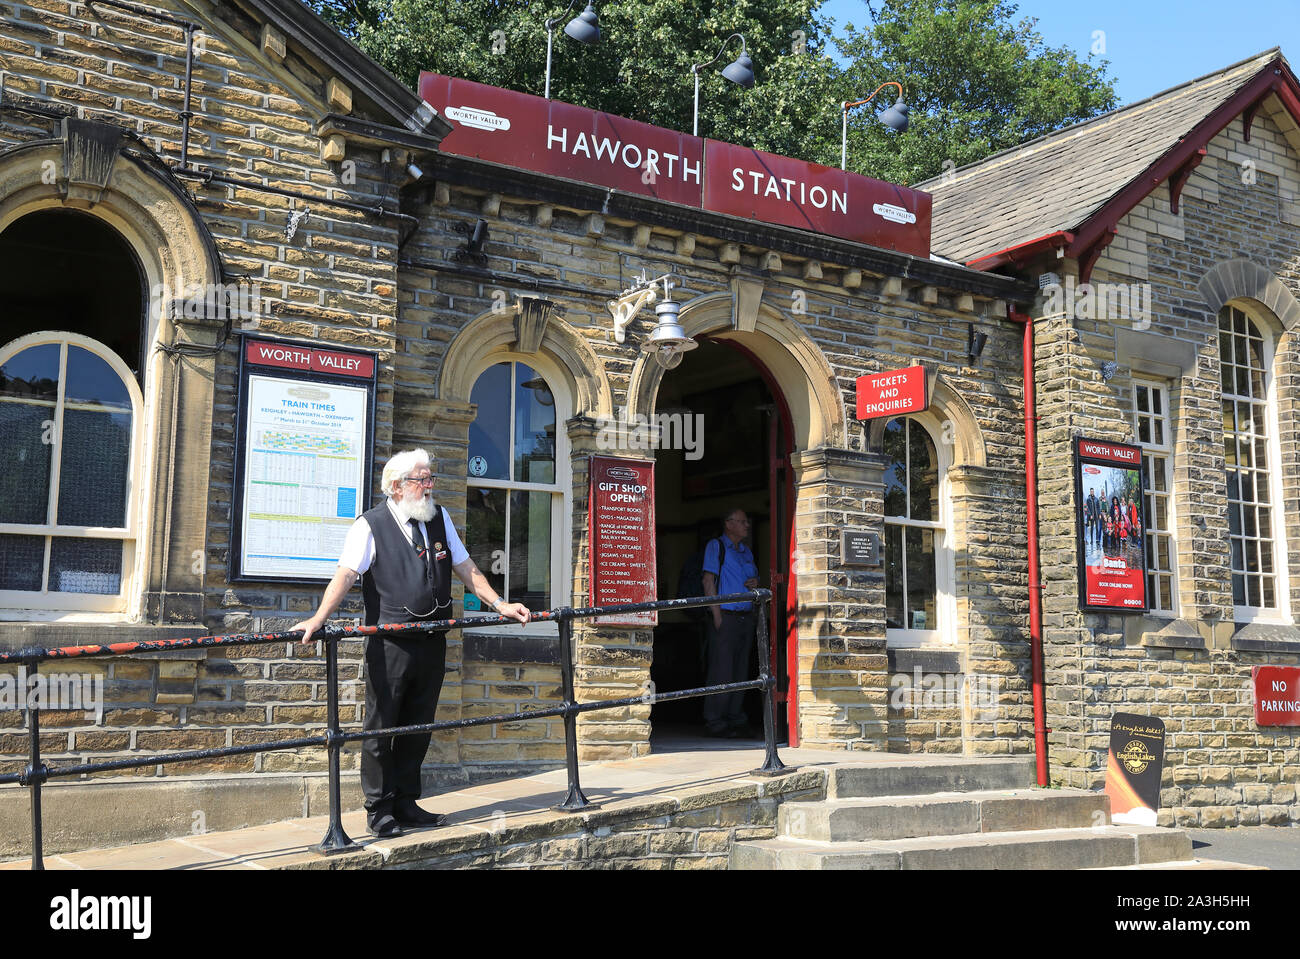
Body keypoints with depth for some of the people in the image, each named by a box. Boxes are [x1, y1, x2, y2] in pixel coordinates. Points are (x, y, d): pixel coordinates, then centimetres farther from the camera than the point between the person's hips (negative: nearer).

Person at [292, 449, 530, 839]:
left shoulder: (440, 518, 12)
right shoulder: (370, 525, -4)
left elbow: (465, 568, 17)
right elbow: (345, 575, -14)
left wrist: (500, 605, 11)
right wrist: (319, 618, -27)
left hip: (431, 643, 5)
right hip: (389, 645, -5)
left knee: (419, 727, 11)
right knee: (382, 728, 2)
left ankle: (405, 803, 22)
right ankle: (379, 811, 13)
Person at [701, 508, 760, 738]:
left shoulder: (747, 552, 19)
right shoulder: (716, 546, 0)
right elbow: (709, 581, -6)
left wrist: (755, 584, 3)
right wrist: (717, 616, -14)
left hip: (746, 616, 6)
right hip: (725, 615, -6)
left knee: (741, 670, 7)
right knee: (722, 670, -7)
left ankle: (735, 718, 13)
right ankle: (715, 721, -3)